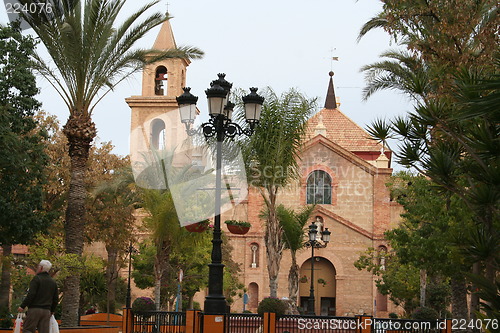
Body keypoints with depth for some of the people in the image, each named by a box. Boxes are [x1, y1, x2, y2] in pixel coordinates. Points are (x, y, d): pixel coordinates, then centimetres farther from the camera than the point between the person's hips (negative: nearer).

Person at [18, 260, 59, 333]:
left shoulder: (37, 278, -4)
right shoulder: (53, 282, 16)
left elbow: (31, 294, -14)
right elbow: (56, 299, 17)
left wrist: (22, 306, -9)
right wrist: (52, 311, 27)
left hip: (35, 309, -6)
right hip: (47, 311, 6)